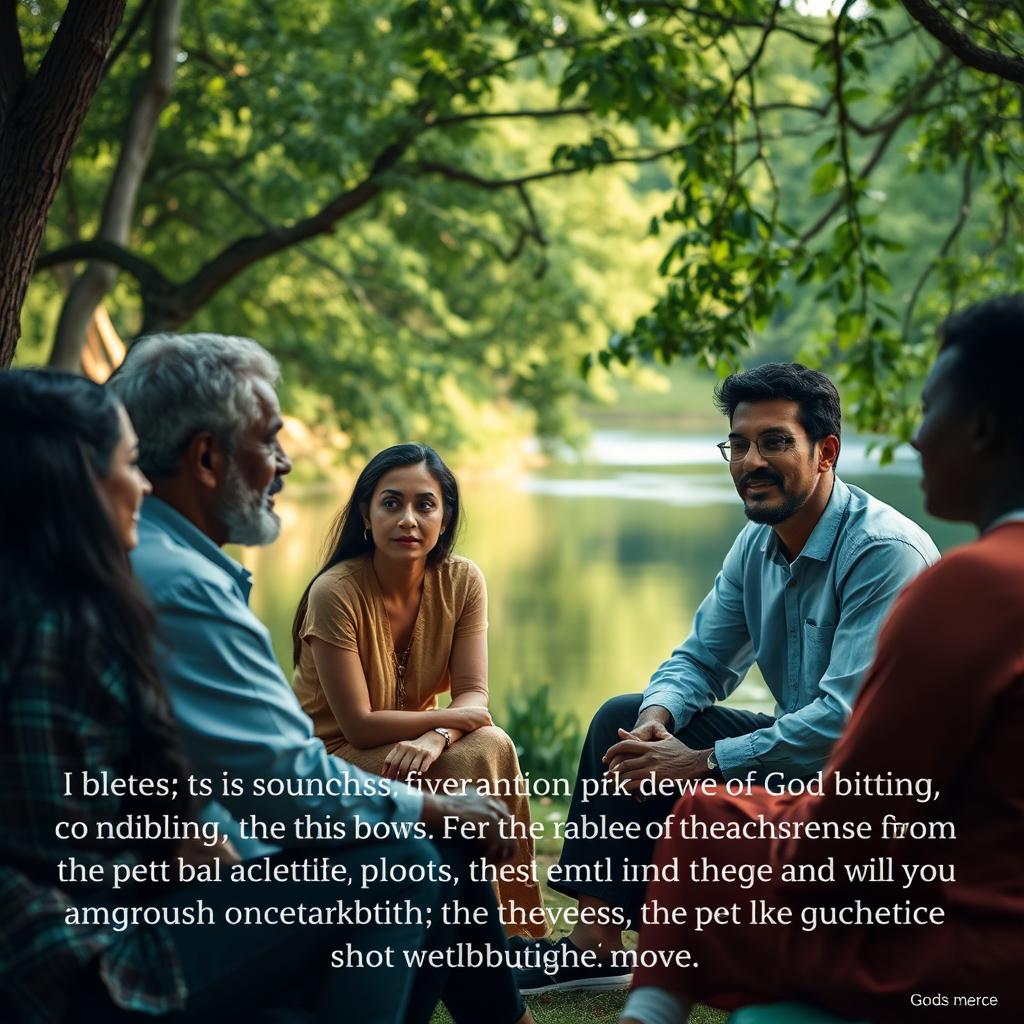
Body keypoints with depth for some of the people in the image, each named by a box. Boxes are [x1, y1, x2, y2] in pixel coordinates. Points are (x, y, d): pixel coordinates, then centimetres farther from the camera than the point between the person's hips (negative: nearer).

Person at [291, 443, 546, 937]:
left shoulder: (462, 581, -5)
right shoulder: (336, 592, -21)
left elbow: (474, 694, -10)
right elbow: (359, 726, -20)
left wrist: (434, 738, -31)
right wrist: (454, 718, -16)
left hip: (409, 748, 5)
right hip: (328, 757, -5)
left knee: (489, 750, -27)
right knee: (481, 757, -28)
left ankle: (513, 931, -16)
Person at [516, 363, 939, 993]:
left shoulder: (886, 553, -23)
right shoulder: (759, 544, 4)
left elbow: (846, 718, -30)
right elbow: (700, 660, 11)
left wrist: (701, 763, -27)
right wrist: (655, 721, -14)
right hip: (803, 750, 9)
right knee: (624, 721, 4)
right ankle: (594, 944, 0)